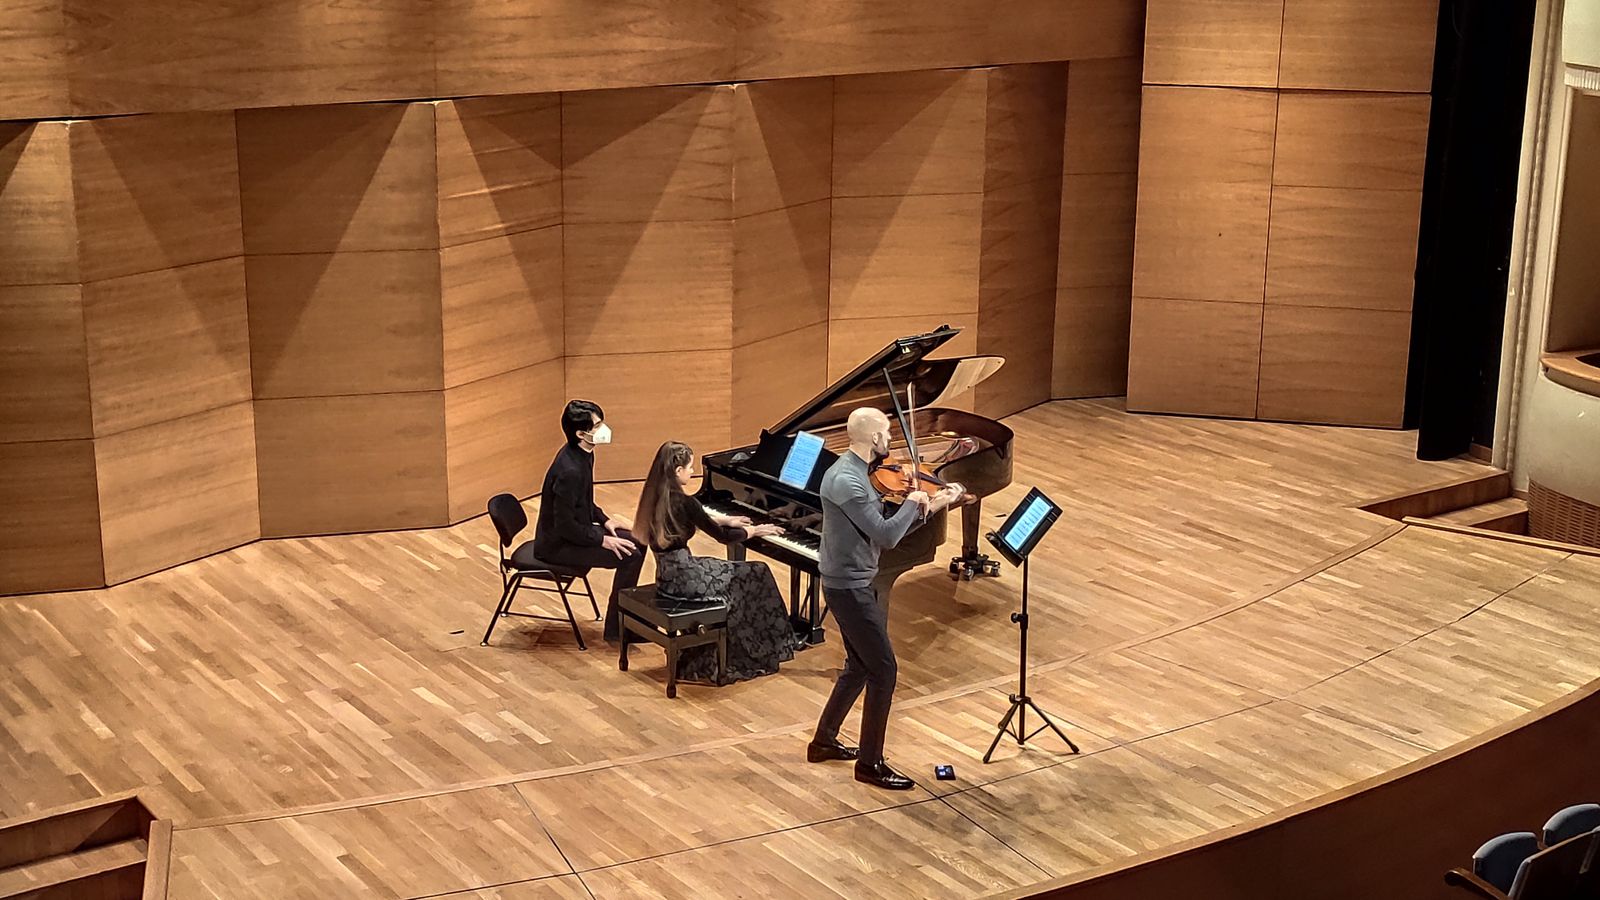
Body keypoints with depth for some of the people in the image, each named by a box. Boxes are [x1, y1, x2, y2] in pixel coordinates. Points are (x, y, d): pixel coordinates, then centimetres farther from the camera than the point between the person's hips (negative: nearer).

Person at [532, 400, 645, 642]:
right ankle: (616, 629, -6)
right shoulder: (570, 471, -30)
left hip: (574, 530, 10)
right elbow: (565, 526, -27)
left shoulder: (581, 454, 0)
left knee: (637, 541, 10)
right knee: (629, 556, -18)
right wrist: (603, 539, -21)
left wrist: (604, 520, 4)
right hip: (558, 545, -10)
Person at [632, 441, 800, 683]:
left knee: (735, 573, 25)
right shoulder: (683, 502, -20)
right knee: (756, 575, 7)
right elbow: (722, 536, -10)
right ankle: (758, 656, 22)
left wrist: (726, 520, 32)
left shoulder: (656, 497, 4)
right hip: (683, 579, -8)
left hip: (666, 574, 9)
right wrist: (754, 531, 6)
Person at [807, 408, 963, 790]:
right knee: (884, 670, -5)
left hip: (855, 584, 10)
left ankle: (824, 741, 35)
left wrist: (930, 507, 4)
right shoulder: (846, 480, -24)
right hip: (850, 589, -10)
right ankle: (870, 764, 5)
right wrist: (913, 502, -12)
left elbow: (885, 530, 11)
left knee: (860, 667, 21)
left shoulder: (859, 474, 8)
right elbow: (886, 536, -27)